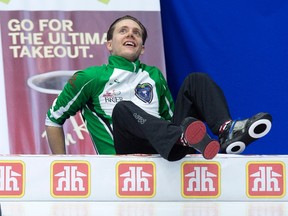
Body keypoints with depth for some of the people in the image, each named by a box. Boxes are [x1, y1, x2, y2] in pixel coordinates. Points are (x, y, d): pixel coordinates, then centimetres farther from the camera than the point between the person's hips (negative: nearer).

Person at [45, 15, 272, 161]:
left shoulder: (154, 76, 27)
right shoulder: (90, 78, 14)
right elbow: (53, 119, 17)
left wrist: (184, 145, 11)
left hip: (167, 152, 4)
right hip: (127, 154, -4)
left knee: (196, 80, -2)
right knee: (123, 109, -34)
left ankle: (227, 131, -34)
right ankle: (184, 136, -64)